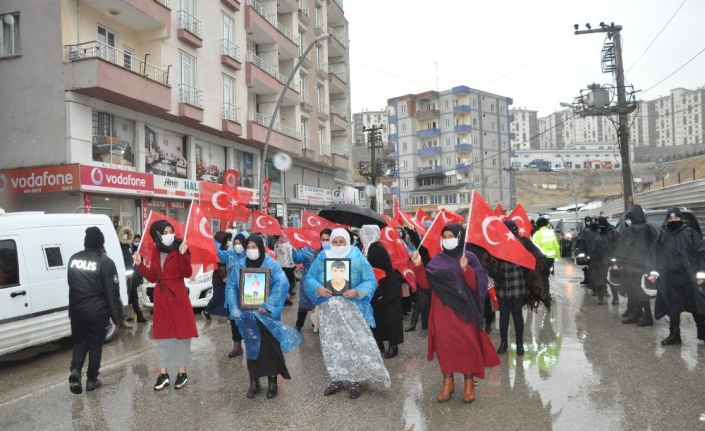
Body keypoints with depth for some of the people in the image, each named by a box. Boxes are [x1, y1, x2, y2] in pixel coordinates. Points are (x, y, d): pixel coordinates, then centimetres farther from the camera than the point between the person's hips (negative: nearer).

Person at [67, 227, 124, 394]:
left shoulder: (74, 259, 3)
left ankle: (75, 370, -4)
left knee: (79, 341, 17)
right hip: (98, 311, -4)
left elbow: (71, 285, 14)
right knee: (96, 344, 10)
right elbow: (112, 292, -13)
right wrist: (117, 315, -6)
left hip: (77, 310, 4)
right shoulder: (105, 262, -14)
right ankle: (92, 379, 16)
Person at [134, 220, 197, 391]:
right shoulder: (155, 253, 8)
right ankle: (163, 373, 20)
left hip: (178, 297, -5)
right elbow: (152, 277, 10)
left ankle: (182, 373, 13)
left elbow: (187, 273, -18)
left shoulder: (179, 250, -8)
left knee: (181, 333, 2)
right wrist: (140, 265, -1)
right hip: (161, 298, 5)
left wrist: (183, 254, -29)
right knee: (162, 334, 10)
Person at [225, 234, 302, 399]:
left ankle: (272, 381, 16)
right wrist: (235, 309, -9)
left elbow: (282, 284, -17)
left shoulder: (271, 265, -5)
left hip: (267, 314, -3)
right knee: (252, 347, 9)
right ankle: (254, 381, 20)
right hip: (247, 314, 3)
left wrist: (267, 306, -22)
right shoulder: (240, 266, 5)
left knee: (270, 347, 3)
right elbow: (231, 287, 4)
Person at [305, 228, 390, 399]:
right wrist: (318, 289, -16)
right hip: (329, 309, 3)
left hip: (352, 309, -3)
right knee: (332, 345, 9)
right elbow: (309, 279, 5)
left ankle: (355, 381, 11)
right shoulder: (322, 258, 5)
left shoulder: (357, 258, -3)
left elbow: (370, 281, -6)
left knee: (356, 343, -3)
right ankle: (337, 379, 24)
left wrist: (357, 292, -23)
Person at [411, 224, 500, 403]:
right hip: (443, 310, 3)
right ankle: (448, 382, 19)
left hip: (463, 309, -3)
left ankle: (469, 383, 17)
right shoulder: (438, 259, 6)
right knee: (444, 344, 6)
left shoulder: (469, 257, -4)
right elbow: (426, 283, 1)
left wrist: (466, 270, -27)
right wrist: (418, 266, -12)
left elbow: (477, 285, -12)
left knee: (467, 344, 2)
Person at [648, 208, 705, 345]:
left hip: (688, 277, -2)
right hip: (668, 279, 2)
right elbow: (655, 254, 12)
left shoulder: (690, 234, 1)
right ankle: (674, 335, 13)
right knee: (672, 307, 5)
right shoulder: (662, 235, 9)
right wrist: (654, 271, 4)